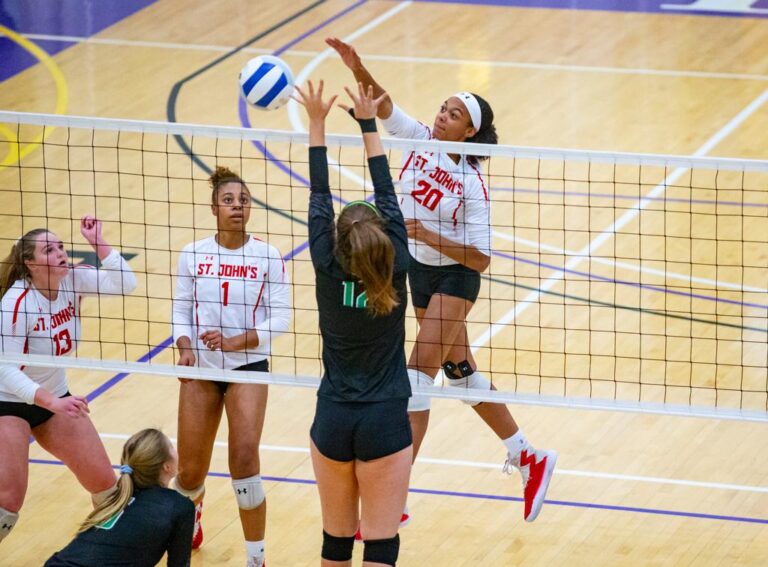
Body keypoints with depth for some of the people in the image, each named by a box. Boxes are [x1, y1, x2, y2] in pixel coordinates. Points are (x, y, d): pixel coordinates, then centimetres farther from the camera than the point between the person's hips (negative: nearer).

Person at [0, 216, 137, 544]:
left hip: (55, 398, 6)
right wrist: (52, 402, -41)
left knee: (104, 483, 6)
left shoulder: (72, 281, -9)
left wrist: (97, 242, -26)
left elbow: (125, 284, -19)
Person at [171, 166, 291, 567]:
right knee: (190, 473, 6)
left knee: (244, 459, -20)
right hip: (201, 369, 2)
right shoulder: (192, 255, 0)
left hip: (247, 367, -2)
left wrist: (235, 342, -20)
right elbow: (181, 310, 5)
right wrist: (185, 348, -13)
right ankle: (189, 518, 44)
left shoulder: (266, 256, -6)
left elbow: (281, 317, -8)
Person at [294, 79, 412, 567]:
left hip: (333, 420, 2)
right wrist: (368, 124, 5)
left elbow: (319, 198, 0)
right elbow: (387, 196, -3)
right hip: (385, 422, -2)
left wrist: (317, 121, 7)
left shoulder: (328, 270, -9)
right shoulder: (396, 268, -11)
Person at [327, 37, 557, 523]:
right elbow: (384, 107, -21)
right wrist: (359, 71, -39)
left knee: (418, 375, -13)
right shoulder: (420, 140, -6)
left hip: (454, 278, -7)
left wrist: (428, 236, -29)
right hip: (418, 270, 7)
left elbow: (480, 258, -20)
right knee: (459, 370, 17)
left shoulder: (471, 185, -21)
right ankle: (528, 459, 31)